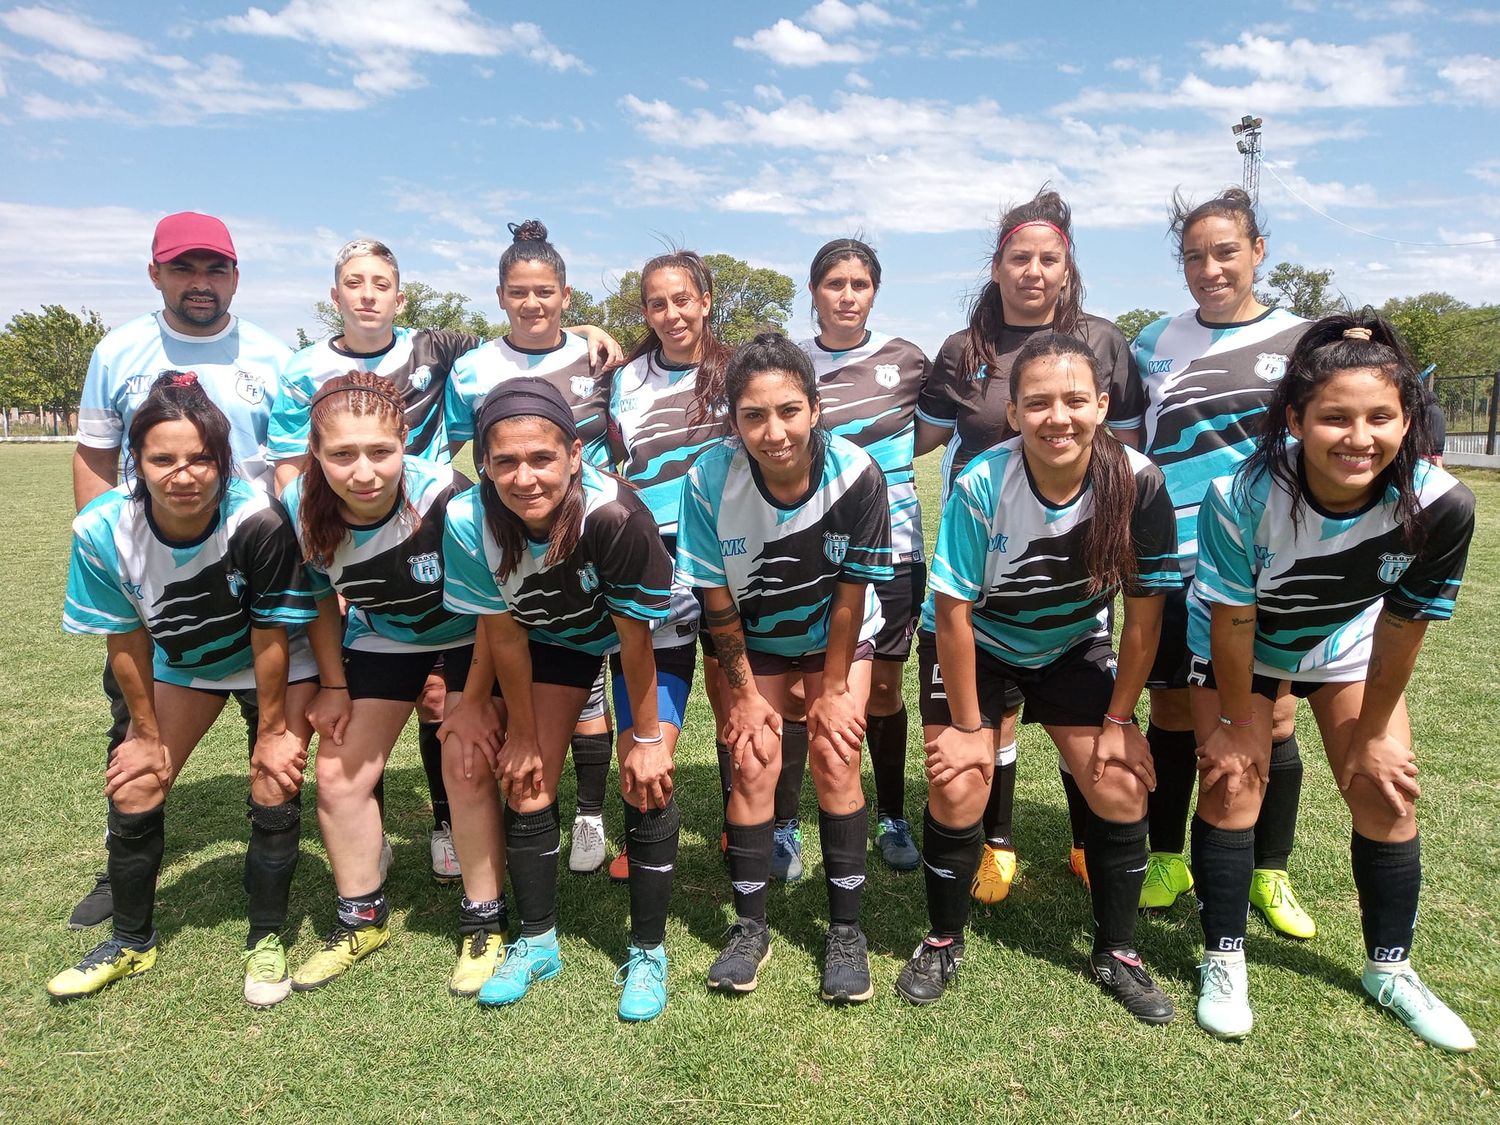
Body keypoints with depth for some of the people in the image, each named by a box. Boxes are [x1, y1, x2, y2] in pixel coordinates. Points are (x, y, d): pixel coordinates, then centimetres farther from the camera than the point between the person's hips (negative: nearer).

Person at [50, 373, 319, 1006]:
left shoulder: (258, 521, -37)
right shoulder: (103, 530, -26)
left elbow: (270, 637, -24)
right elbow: (126, 641, -12)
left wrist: (272, 729, -13)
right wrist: (148, 734, -2)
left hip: (277, 661, -3)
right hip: (182, 662, 4)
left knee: (275, 791, -10)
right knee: (134, 790, 4)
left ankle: (265, 943, 13)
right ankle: (131, 943, 27)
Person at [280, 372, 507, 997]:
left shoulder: (444, 498, -36)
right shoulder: (300, 507, -24)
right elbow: (321, 600, -3)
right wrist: (333, 685, 2)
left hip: (469, 635, -4)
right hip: (380, 637, 5)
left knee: (467, 772, -12)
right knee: (339, 776, 5)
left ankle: (484, 924, 10)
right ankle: (361, 921, 26)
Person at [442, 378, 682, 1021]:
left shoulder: (615, 514, -40)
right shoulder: (469, 522, -30)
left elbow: (634, 639, -27)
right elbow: (505, 635, -15)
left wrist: (646, 737, -15)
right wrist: (522, 733, -5)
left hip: (648, 629, -3)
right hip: (551, 634, 3)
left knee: (646, 785, -11)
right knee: (527, 779, 0)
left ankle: (648, 952, 10)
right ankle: (537, 942, 22)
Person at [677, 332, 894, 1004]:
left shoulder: (857, 476, -30)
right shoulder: (710, 481, -29)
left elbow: (850, 593, -18)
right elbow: (717, 599, -17)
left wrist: (833, 688, -11)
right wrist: (745, 693, -11)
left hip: (837, 635, 0)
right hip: (753, 638, 1)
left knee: (835, 760, -8)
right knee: (754, 765, -5)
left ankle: (846, 930, 8)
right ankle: (750, 928, 11)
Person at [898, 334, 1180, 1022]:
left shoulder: (1138, 483, -24)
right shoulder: (982, 485, -30)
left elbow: (1144, 611, -13)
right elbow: (954, 611, -22)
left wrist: (1118, 720, -9)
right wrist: (967, 725, -16)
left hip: (1072, 645, 2)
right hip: (974, 643, -2)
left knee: (1122, 788, -5)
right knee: (957, 789, -12)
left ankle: (1116, 952, 19)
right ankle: (943, 941, 15)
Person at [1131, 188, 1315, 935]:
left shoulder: (1302, 342, 4)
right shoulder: (1155, 344, 7)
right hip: (1172, 564, 1)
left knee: (1272, 717, 7)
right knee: (1171, 712, 9)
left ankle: (1270, 873, 25)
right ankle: (1168, 859, 26)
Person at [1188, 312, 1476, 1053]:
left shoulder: (1439, 505, -31)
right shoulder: (1241, 498, -38)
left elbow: (1403, 629, -16)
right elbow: (1233, 626, -24)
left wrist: (1373, 733, -5)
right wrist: (1237, 724, -11)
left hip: (1347, 643, 3)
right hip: (1240, 644, -2)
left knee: (1387, 792, 3)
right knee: (1232, 783, -8)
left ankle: (1390, 969, 24)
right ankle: (1223, 961, 11)